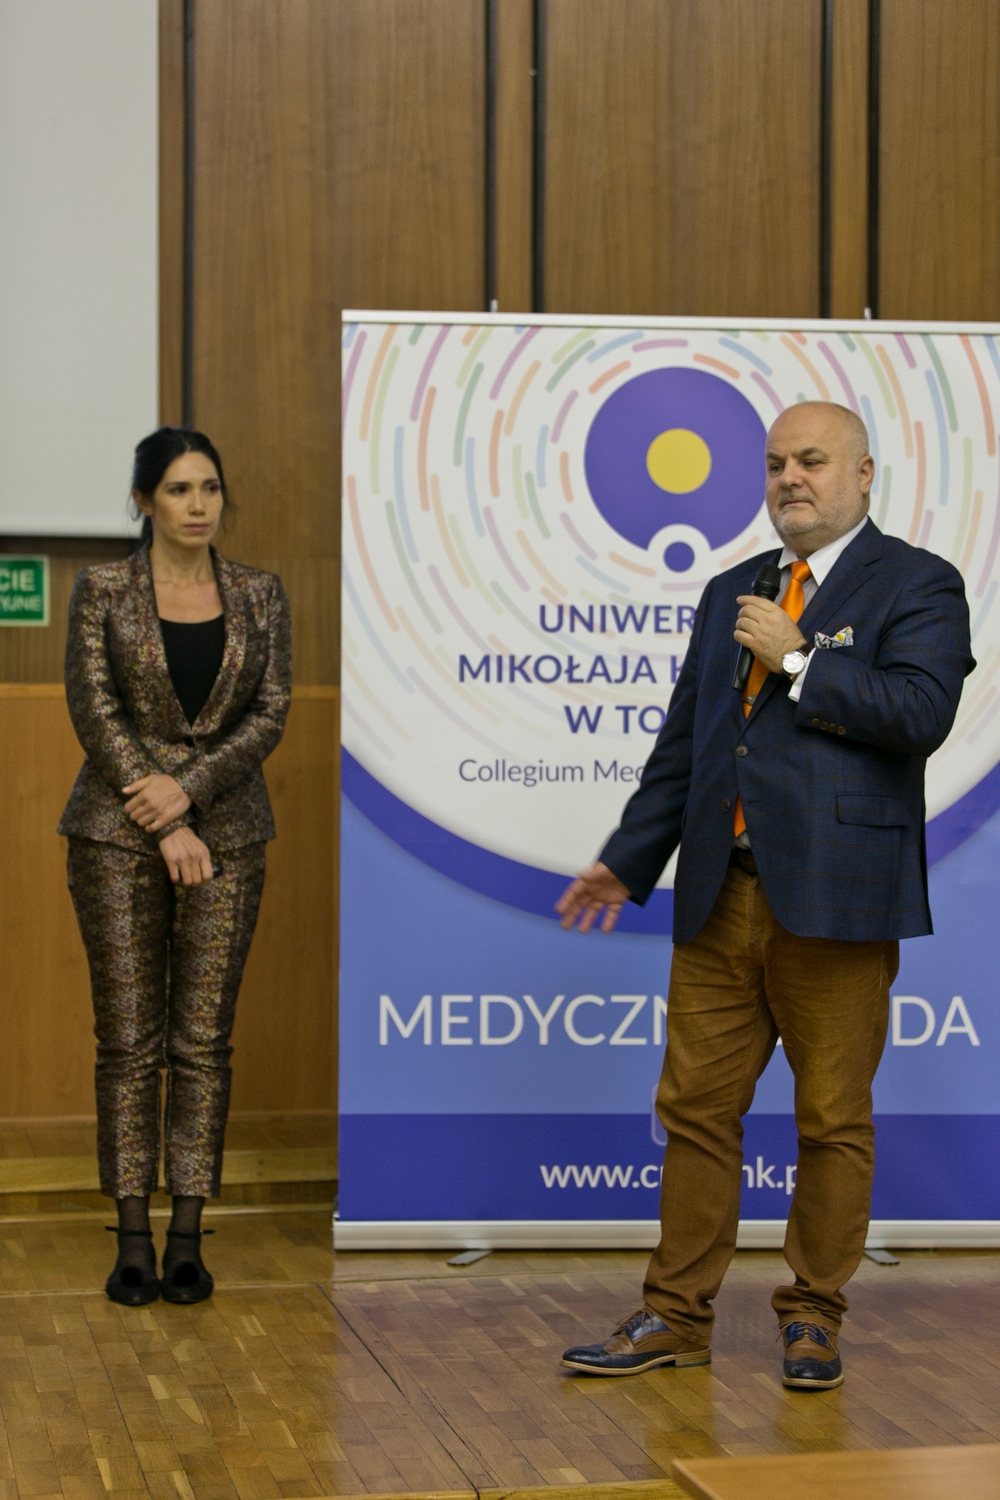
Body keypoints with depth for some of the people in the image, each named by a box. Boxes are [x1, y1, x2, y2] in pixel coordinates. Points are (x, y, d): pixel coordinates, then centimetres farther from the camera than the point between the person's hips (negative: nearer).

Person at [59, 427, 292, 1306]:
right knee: (128, 1039, 1)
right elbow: (95, 709, -6)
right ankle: (133, 1241, 7)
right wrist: (166, 828, -12)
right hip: (119, 834, -2)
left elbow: (270, 713, 0)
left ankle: (188, 1240, 9)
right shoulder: (102, 591, 0)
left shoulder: (259, 595, 6)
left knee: (203, 1040, 3)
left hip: (227, 832, 2)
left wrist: (187, 787, -14)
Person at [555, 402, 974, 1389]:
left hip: (836, 900, -5)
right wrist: (627, 862, 17)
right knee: (696, 1110, 8)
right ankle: (677, 1315, 17)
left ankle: (813, 1315, 17)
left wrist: (796, 658, -11)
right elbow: (681, 747, 21)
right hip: (721, 899, 6)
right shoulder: (730, 595, 19)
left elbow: (920, 713, -16)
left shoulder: (915, 585, 0)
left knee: (832, 1120, 3)